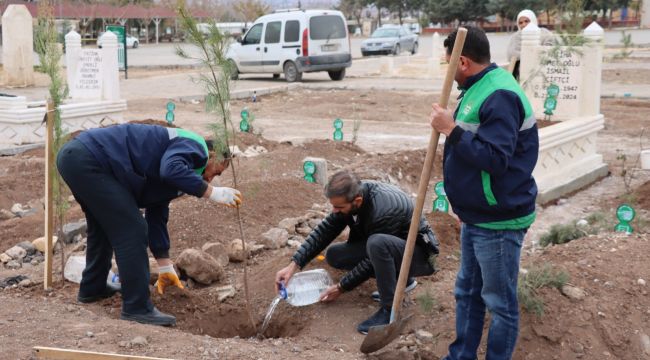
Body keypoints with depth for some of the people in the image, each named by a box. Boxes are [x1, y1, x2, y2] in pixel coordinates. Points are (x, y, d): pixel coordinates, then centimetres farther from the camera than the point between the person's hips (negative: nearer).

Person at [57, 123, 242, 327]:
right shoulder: (193, 146, -2)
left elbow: (156, 216, 30)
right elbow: (171, 170, -28)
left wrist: (166, 268, 32)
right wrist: (213, 193, -18)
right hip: (87, 160, -11)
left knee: (103, 226, 29)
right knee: (131, 230, -6)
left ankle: (92, 288, 44)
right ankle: (137, 308, -1)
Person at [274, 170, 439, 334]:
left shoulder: (382, 211, -34)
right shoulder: (350, 196, -13)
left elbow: (372, 262, -24)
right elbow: (324, 231, -8)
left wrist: (341, 288, -13)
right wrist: (293, 265, -15)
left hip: (418, 253, -8)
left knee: (377, 243, -38)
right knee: (334, 255, -3)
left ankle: (390, 310, -21)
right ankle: (397, 279, 8)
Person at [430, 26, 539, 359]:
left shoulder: (500, 97, -22)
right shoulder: (479, 89, 10)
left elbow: (495, 159, -27)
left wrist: (452, 130, -24)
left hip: (498, 222, -10)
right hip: (477, 216, 10)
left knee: (500, 302, 5)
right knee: (467, 292, 19)